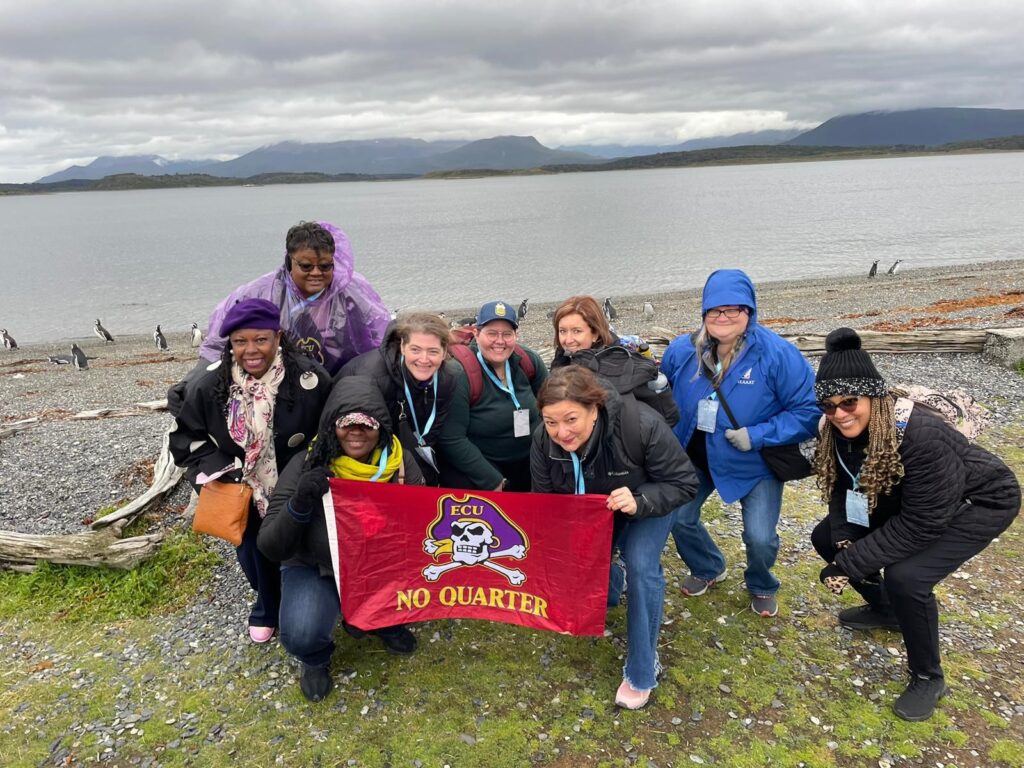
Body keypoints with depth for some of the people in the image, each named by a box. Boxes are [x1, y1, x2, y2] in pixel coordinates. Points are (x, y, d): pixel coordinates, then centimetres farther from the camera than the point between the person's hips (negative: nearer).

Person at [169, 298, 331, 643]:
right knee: (253, 555, 18)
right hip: (244, 496, 3)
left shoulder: (309, 379, -21)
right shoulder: (210, 386, -13)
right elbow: (186, 436, 1)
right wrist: (218, 472, -12)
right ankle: (267, 609, 49)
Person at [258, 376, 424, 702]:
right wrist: (299, 505, -36)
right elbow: (270, 547, -18)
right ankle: (316, 659, 12)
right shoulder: (306, 466, -21)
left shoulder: (401, 463, -15)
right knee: (302, 634, -29)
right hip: (315, 568, -2)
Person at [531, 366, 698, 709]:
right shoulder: (544, 440, -27)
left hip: (647, 506, -4)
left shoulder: (642, 426, -39)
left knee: (641, 567, -22)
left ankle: (642, 673, -4)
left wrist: (640, 503, -45)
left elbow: (682, 483, -28)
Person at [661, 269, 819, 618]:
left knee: (760, 538, -7)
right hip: (694, 457, 4)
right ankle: (708, 569, 44)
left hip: (755, 464, -3)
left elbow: (808, 411, -19)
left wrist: (758, 436, -26)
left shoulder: (777, 353, -22)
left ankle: (761, 587, 31)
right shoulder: (682, 351, -11)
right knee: (679, 519, 10)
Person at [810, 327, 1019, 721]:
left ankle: (928, 678, 0)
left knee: (905, 576, -27)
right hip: (903, 499, 7)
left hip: (978, 503, -7)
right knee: (826, 537, 2)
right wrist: (843, 544, -21)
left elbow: (922, 523, -33)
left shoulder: (922, 434, -39)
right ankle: (885, 610, 28)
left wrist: (851, 563, -30)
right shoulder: (836, 430, -18)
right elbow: (842, 487, -5)